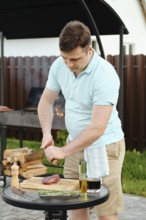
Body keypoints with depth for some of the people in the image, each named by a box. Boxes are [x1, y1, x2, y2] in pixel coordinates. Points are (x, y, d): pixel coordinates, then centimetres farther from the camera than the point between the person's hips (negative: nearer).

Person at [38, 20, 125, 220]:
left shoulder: (105, 75, -25)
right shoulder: (59, 65, -5)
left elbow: (97, 128, -28)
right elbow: (46, 101, 8)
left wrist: (63, 151, -23)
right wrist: (47, 133, -7)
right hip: (75, 144, 6)